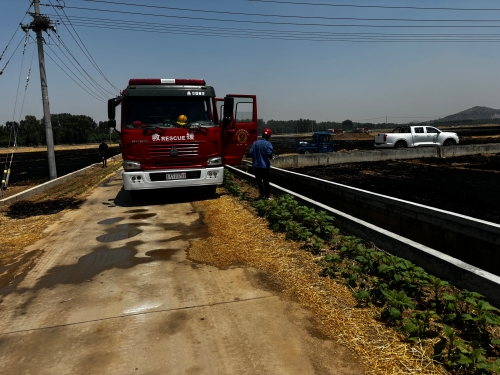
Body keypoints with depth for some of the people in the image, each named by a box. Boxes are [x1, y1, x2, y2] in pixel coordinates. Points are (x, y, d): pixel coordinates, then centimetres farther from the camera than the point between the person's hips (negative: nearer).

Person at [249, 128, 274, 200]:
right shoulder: (268, 144, -10)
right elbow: (269, 153, -22)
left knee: (259, 180, 14)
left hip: (256, 165, 3)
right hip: (265, 165, -3)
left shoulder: (255, 143, 1)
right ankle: (266, 196, 8)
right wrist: (270, 158, 0)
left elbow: (250, 152, -3)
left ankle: (262, 194, 13)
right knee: (266, 181, 6)